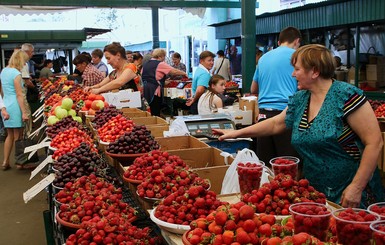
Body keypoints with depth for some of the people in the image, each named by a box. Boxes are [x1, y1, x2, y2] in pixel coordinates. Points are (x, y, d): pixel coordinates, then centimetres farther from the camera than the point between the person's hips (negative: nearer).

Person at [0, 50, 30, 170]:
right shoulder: (16, 73, -14)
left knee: (10, 135, 17)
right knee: (18, 136, 3)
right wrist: (24, 112, -16)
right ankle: (19, 162, 11)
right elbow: (19, 95, -17)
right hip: (15, 106, -8)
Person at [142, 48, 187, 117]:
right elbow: (174, 71, -11)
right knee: (155, 113, -4)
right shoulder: (160, 64, -6)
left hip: (144, 91, 8)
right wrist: (184, 73, 5)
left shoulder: (145, 64, 16)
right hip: (154, 91, -8)